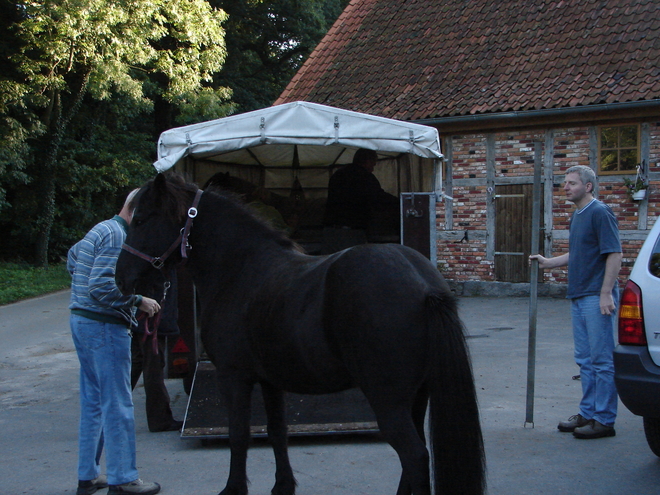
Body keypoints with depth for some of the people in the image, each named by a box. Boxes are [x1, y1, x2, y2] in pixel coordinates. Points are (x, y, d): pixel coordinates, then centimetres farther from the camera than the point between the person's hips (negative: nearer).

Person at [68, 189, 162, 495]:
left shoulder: (99, 230, 16)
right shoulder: (117, 236, -16)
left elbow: (73, 257, 34)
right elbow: (102, 287, -24)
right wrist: (139, 301, -18)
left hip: (81, 320, 11)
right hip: (105, 327, -11)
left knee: (92, 401, 15)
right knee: (117, 406, -5)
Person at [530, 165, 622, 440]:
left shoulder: (600, 212, -12)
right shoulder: (576, 215, 16)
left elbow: (614, 254, -17)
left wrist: (606, 293, -22)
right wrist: (547, 262, 16)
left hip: (597, 297, -10)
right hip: (578, 297, 10)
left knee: (602, 359, -4)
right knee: (585, 360, 14)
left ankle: (604, 420, 1)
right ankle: (588, 413, 21)